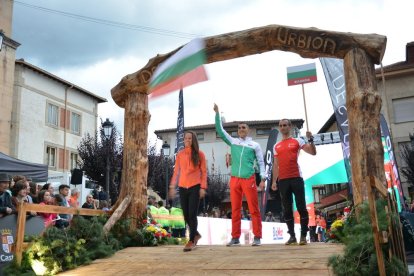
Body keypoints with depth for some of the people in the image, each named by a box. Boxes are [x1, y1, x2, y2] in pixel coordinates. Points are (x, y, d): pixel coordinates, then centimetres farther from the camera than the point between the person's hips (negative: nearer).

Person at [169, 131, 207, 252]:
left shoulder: (199, 154, 1)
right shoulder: (180, 154, 8)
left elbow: (204, 171, 0)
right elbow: (176, 171, 10)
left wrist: (203, 187, -7)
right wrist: (172, 187, 6)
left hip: (195, 187, -3)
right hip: (182, 187, 3)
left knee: (192, 214, -6)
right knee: (186, 215, 8)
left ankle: (191, 240, 4)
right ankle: (196, 234, 31)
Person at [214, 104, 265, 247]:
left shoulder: (255, 145, 9)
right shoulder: (233, 141, 14)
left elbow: (261, 162, 7)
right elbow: (220, 130, 10)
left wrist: (263, 179, -4)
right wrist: (217, 113, 3)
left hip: (249, 179, -2)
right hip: (234, 179, 3)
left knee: (254, 209, -3)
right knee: (235, 210, 4)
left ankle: (257, 237, 1)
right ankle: (235, 237, 9)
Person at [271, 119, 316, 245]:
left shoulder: (297, 141, 7)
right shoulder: (276, 146, 17)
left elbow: (313, 152, 1)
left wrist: (310, 140, -14)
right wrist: (274, 181, 10)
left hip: (296, 178, -3)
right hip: (282, 180, 4)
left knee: (301, 207, -4)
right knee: (287, 209, 3)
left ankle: (303, 236, 2)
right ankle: (292, 236, 9)